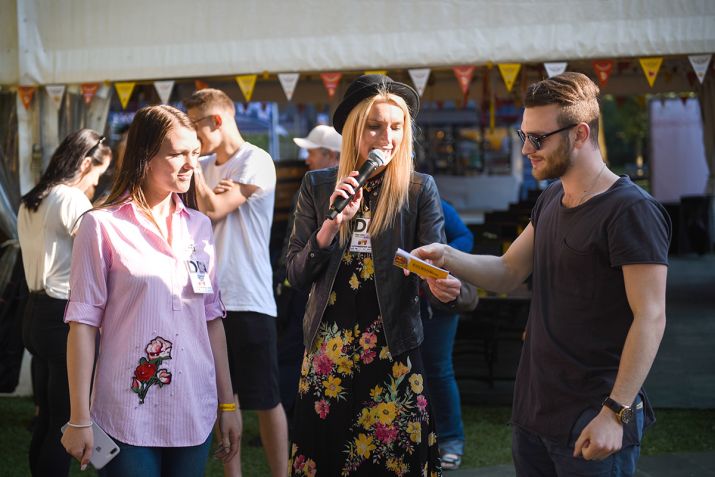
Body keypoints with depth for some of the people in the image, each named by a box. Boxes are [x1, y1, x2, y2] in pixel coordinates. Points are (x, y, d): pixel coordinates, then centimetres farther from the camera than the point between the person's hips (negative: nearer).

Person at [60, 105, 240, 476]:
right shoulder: (103, 226, -6)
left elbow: (212, 318, 12)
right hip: (129, 417, -4)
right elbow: (83, 324, -6)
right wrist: (80, 419, -8)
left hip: (195, 414, 5)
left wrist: (228, 403, 10)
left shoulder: (199, 226, 9)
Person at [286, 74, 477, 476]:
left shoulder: (420, 190, -3)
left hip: (393, 352, -2)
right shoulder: (318, 186, 2)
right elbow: (297, 275, -1)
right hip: (327, 353, 2)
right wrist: (332, 224, -17)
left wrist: (448, 287, -35)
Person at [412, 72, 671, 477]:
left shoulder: (632, 211, -16)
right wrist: (448, 257, -4)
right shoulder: (552, 200, 12)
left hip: (591, 424, -8)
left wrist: (615, 413, -24)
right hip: (533, 412, 8)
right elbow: (508, 273, 15)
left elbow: (650, 318, -20)